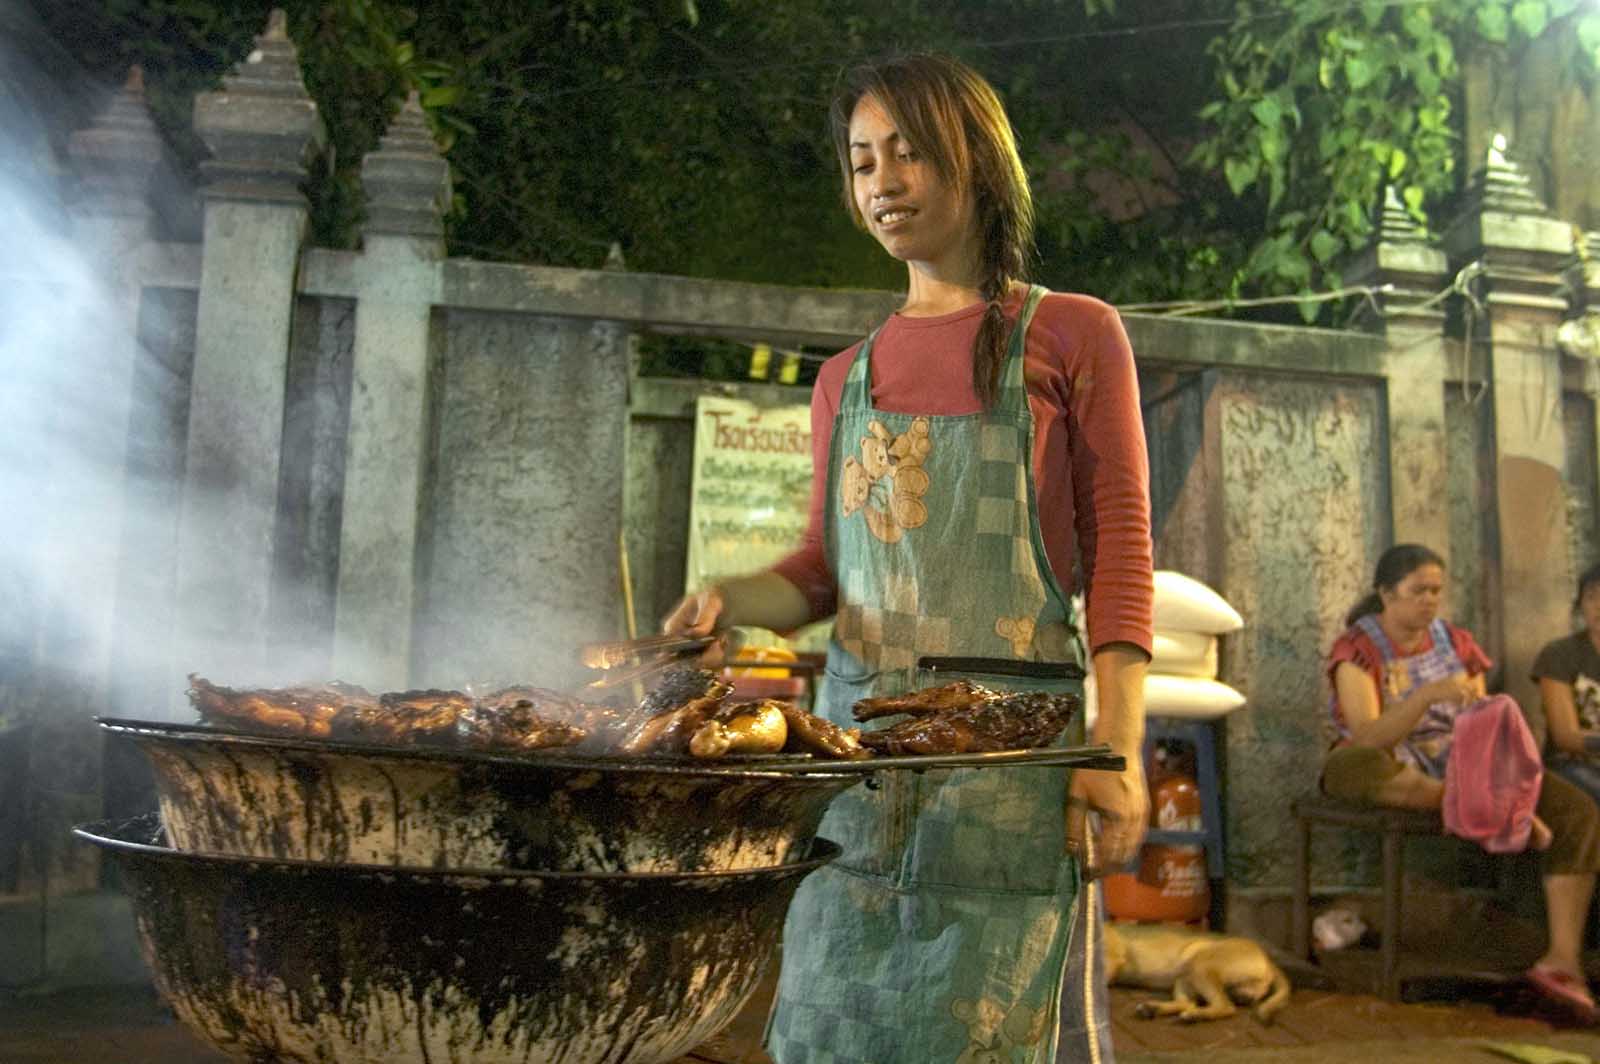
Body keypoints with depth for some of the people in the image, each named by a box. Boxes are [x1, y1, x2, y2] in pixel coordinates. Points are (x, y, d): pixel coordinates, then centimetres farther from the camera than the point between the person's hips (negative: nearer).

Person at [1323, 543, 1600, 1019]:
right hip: (1393, 770, -5)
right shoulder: (1358, 647, -7)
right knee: (1351, 766, -41)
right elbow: (1366, 737, -21)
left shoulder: (1455, 641, 9)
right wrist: (1430, 695, -34)